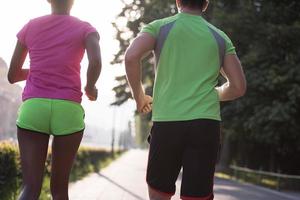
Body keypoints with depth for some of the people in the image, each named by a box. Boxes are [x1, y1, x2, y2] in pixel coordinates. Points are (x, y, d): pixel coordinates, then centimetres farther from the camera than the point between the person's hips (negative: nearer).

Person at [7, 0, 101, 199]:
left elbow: (13, 76, 17)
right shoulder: (85, 29, 6)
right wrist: (90, 87, 5)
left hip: (32, 110, 1)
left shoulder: (30, 27, 12)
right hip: (68, 112, -1)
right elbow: (96, 62, -15)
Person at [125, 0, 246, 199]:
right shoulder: (220, 37, 13)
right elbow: (238, 87, 8)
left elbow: (131, 57, -9)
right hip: (206, 123, 1)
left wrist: (139, 96, 6)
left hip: (166, 122, -1)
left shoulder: (160, 27, 8)